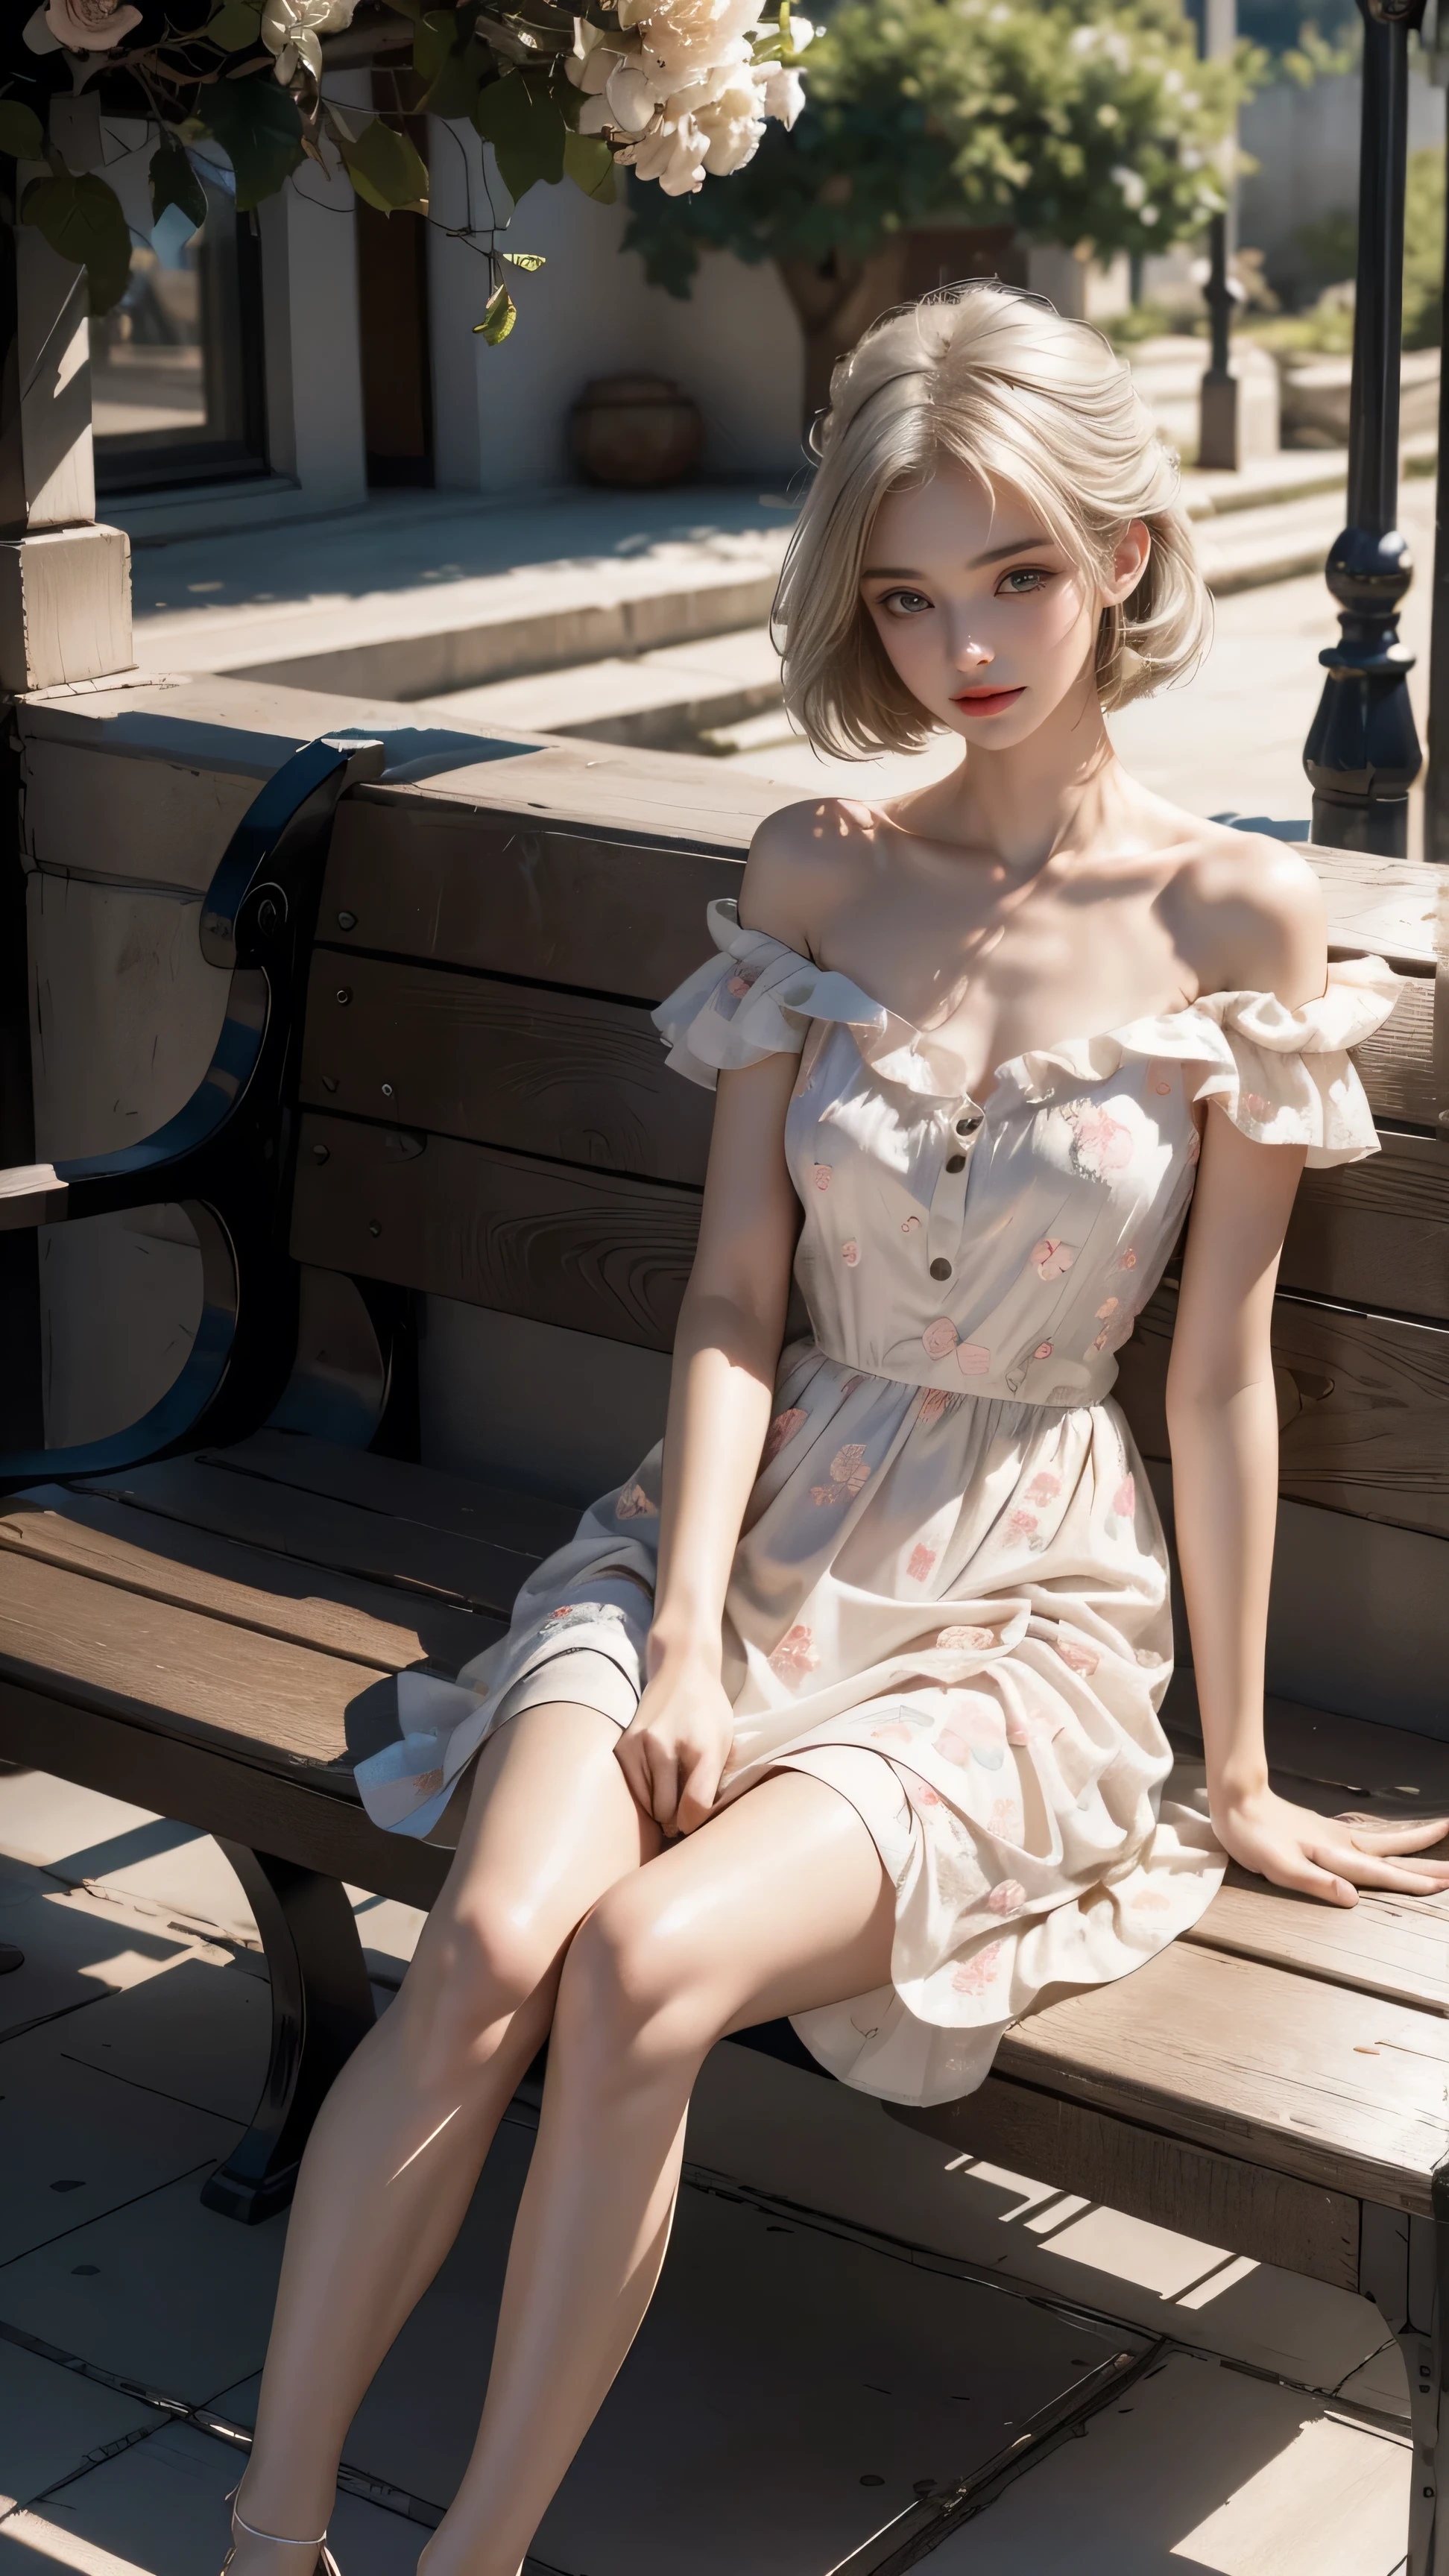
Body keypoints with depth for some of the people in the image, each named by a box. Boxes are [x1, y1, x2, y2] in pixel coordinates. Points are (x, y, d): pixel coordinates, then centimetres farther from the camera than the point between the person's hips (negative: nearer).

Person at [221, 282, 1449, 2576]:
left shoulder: (1236, 919, -6)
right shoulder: (816, 874, 2)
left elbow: (1222, 1368, -2)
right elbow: (737, 1297, 2)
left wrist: (1242, 1778, 3)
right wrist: (687, 1634, -11)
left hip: (1020, 1607, -2)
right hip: (747, 1533, 2)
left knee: (648, 1962, -28)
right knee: (488, 1949, -26)